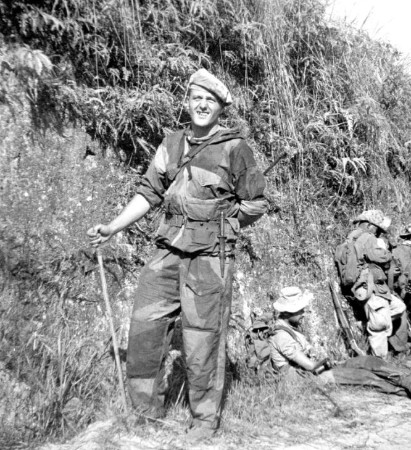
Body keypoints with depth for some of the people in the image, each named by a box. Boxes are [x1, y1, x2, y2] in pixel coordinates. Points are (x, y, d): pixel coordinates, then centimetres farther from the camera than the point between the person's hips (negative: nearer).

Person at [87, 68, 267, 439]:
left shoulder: (235, 148, -2)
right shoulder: (172, 145, 12)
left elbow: (256, 203, 3)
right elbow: (149, 193, 12)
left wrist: (219, 228, 0)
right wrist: (112, 228, 3)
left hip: (210, 255, -5)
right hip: (168, 250, 5)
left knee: (202, 338, 1)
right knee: (145, 327, 4)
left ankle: (206, 420, 21)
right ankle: (147, 412, 23)